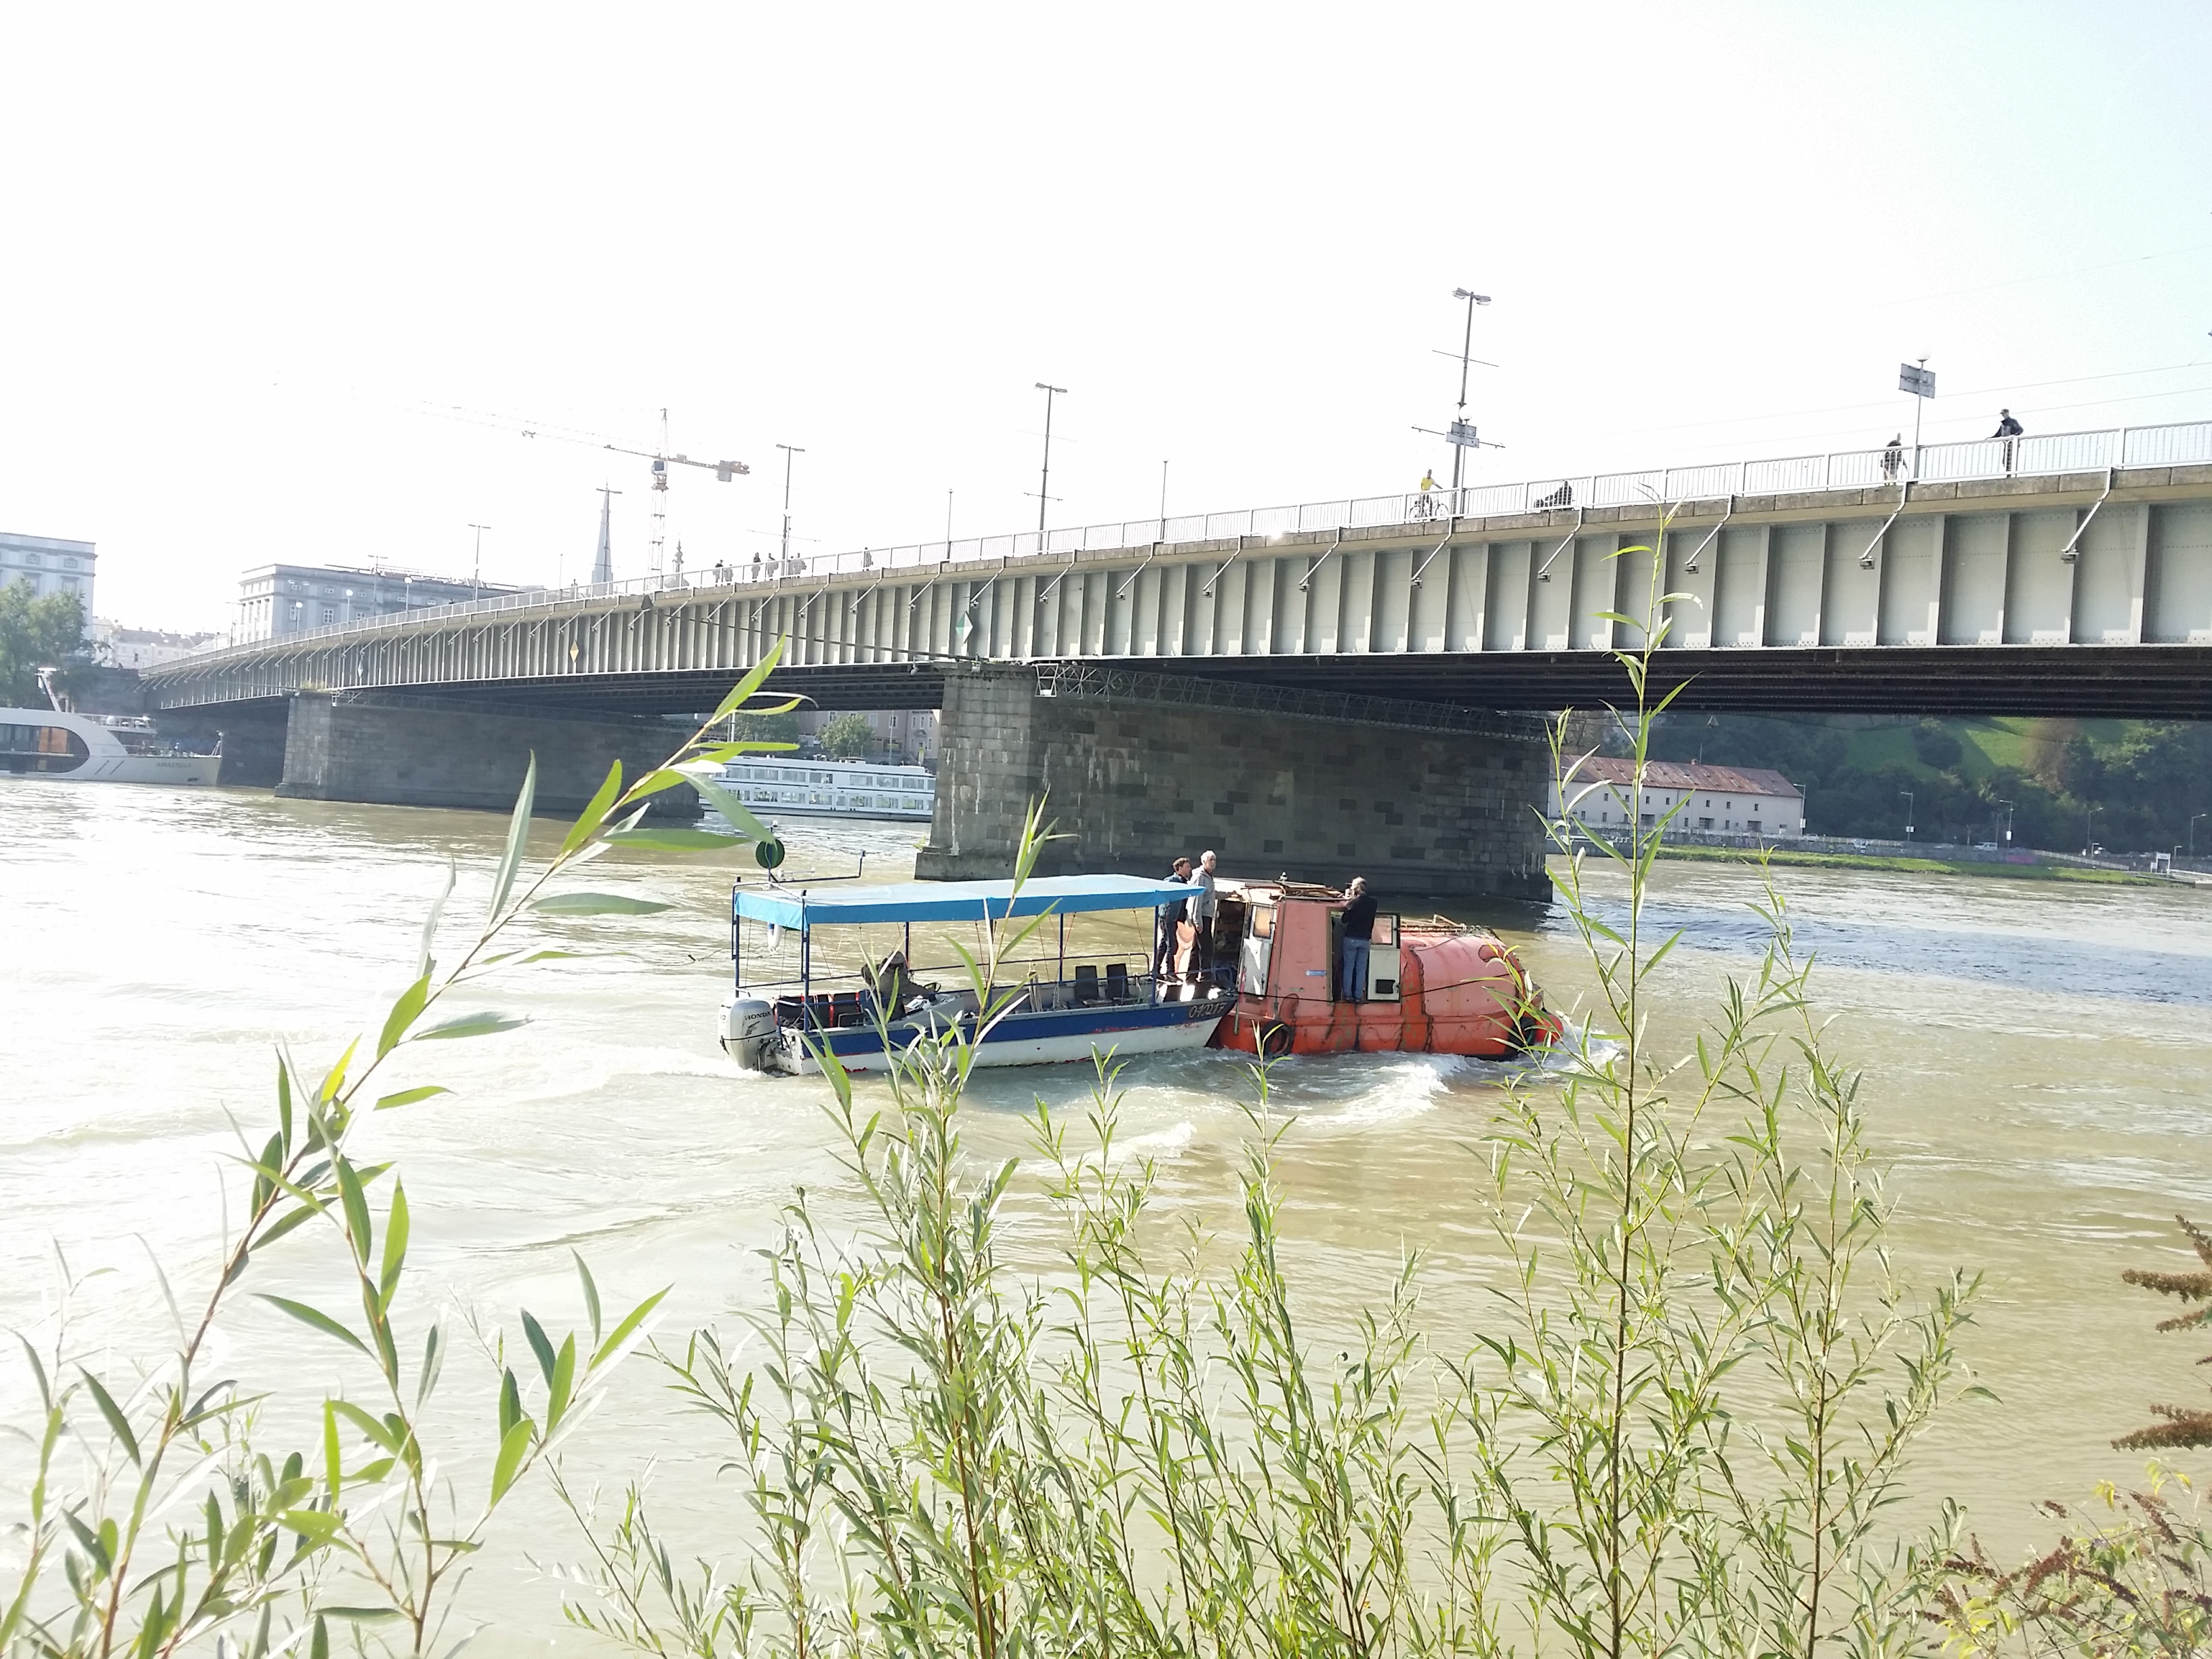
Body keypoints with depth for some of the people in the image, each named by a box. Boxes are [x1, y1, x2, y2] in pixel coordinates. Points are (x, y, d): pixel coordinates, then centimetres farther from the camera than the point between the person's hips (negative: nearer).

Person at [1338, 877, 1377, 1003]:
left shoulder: (1355, 902, -13)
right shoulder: (1372, 902, 2)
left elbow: (1345, 919, -6)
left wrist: (1347, 903, 1)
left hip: (1351, 938, -4)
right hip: (1365, 939, 4)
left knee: (1349, 968, 5)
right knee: (1361, 969, 7)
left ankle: (1348, 995, 4)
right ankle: (1359, 996, 5)